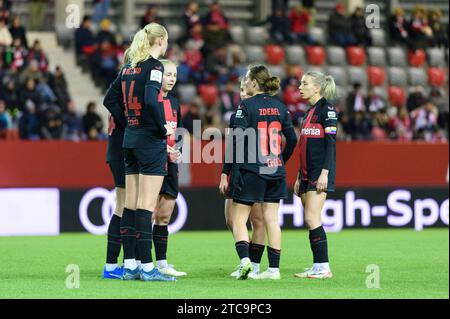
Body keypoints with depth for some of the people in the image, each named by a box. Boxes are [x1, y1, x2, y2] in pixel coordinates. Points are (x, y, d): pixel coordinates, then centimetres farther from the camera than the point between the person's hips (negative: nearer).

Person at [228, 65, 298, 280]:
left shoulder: (246, 106, -9)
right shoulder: (280, 107, 8)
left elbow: (239, 138, -16)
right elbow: (292, 139, 11)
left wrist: (234, 170, -8)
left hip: (251, 171, -5)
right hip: (275, 171, 5)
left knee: (239, 217, 3)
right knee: (272, 220, 7)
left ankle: (245, 259, -15)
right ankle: (274, 268, 7)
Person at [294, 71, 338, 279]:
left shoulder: (326, 108, -8)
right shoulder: (309, 112, 19)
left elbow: (331, 142, -14)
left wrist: (325, 173, -21)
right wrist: (299, 177, 22)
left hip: (320, 173, -9)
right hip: (307, 173, 9)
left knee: (311, 218, -14)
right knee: (311, 221, 6)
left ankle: (323, 267, -12)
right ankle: (318, 267, 7)